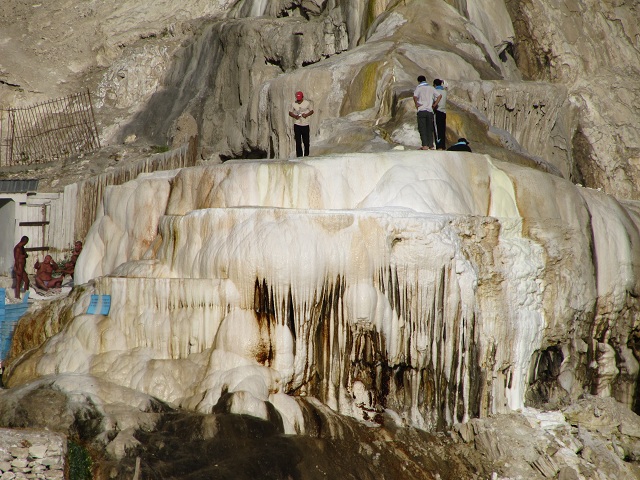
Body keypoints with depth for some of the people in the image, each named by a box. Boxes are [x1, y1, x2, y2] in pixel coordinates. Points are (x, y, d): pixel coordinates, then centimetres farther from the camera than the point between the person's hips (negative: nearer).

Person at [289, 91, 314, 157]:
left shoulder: (307, 103, -2)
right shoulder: (293, 104, 1)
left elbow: (311, 111, 6)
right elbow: (290, 112, 8)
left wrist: (306, 115, -14)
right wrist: (295, 116, -12)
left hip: (305, 124, 0)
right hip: (297, 125, 0)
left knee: (306, 141, 4)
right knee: (298, 141, -4)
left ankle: (306, 154, 18)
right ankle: (299, 155, 0)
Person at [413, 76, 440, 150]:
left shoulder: (419, 87, 3)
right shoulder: (431, 88, 14)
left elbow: (415, 96, -14)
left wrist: (416, 105, -2)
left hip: (421, 110, -4)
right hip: (430, 111, 4)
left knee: (422, 128, -3)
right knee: (430, 129, 9)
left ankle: (425, 145, -12)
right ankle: (431, 145, 5)